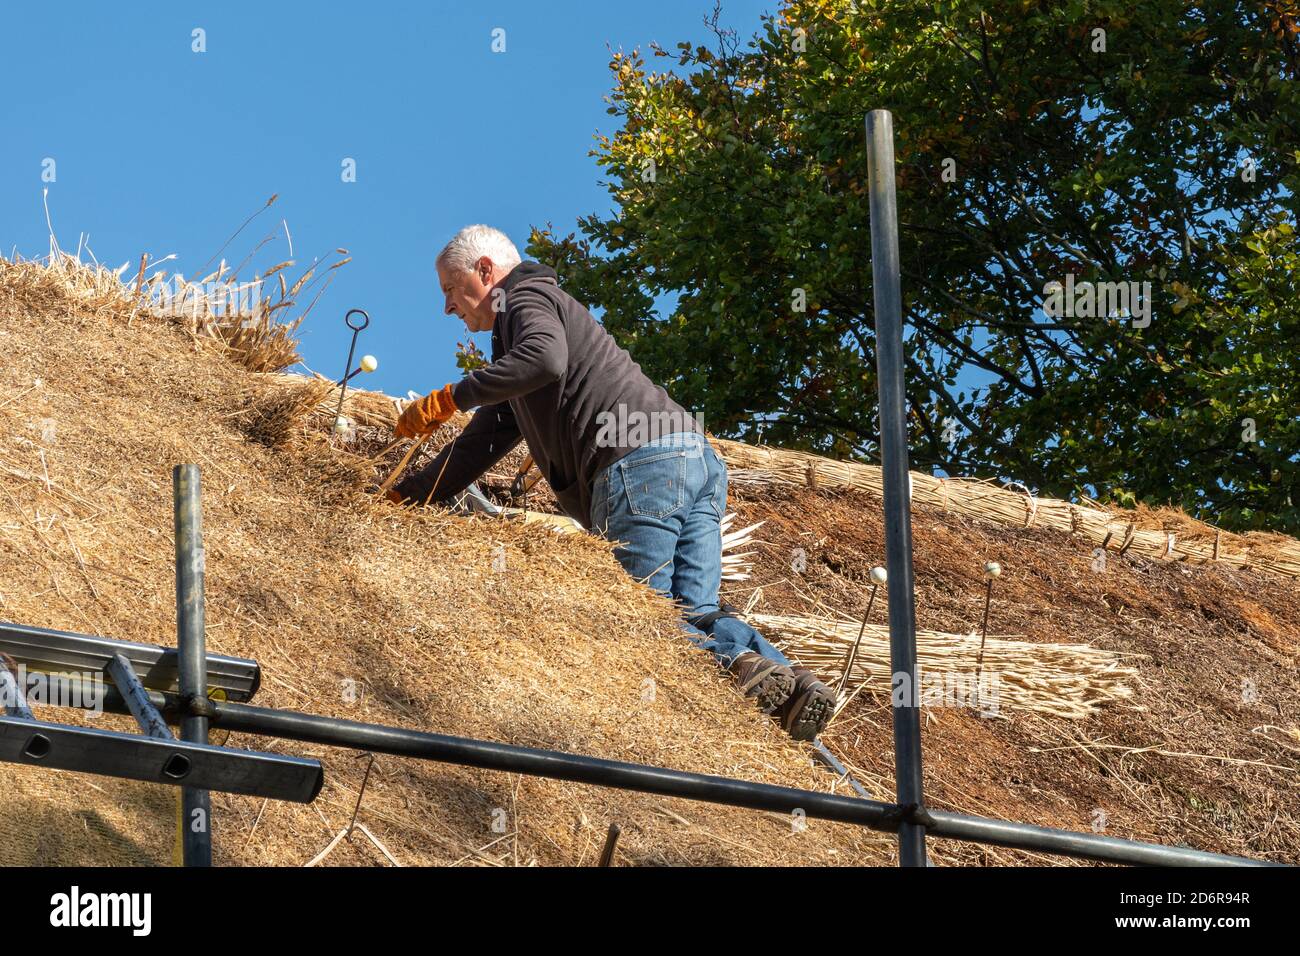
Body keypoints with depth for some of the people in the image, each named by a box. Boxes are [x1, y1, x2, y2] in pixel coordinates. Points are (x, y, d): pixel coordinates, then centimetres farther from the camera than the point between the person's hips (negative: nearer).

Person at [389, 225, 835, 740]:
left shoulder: (527, 299, 8)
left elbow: (545, 360, -18)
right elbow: (480, 444, 40)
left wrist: (449, 397, -12)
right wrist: (404, 497, 39)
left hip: (644, 462, -9)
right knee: (693, 614, 1)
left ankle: (740, 665, -31)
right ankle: (788, 680, -22)